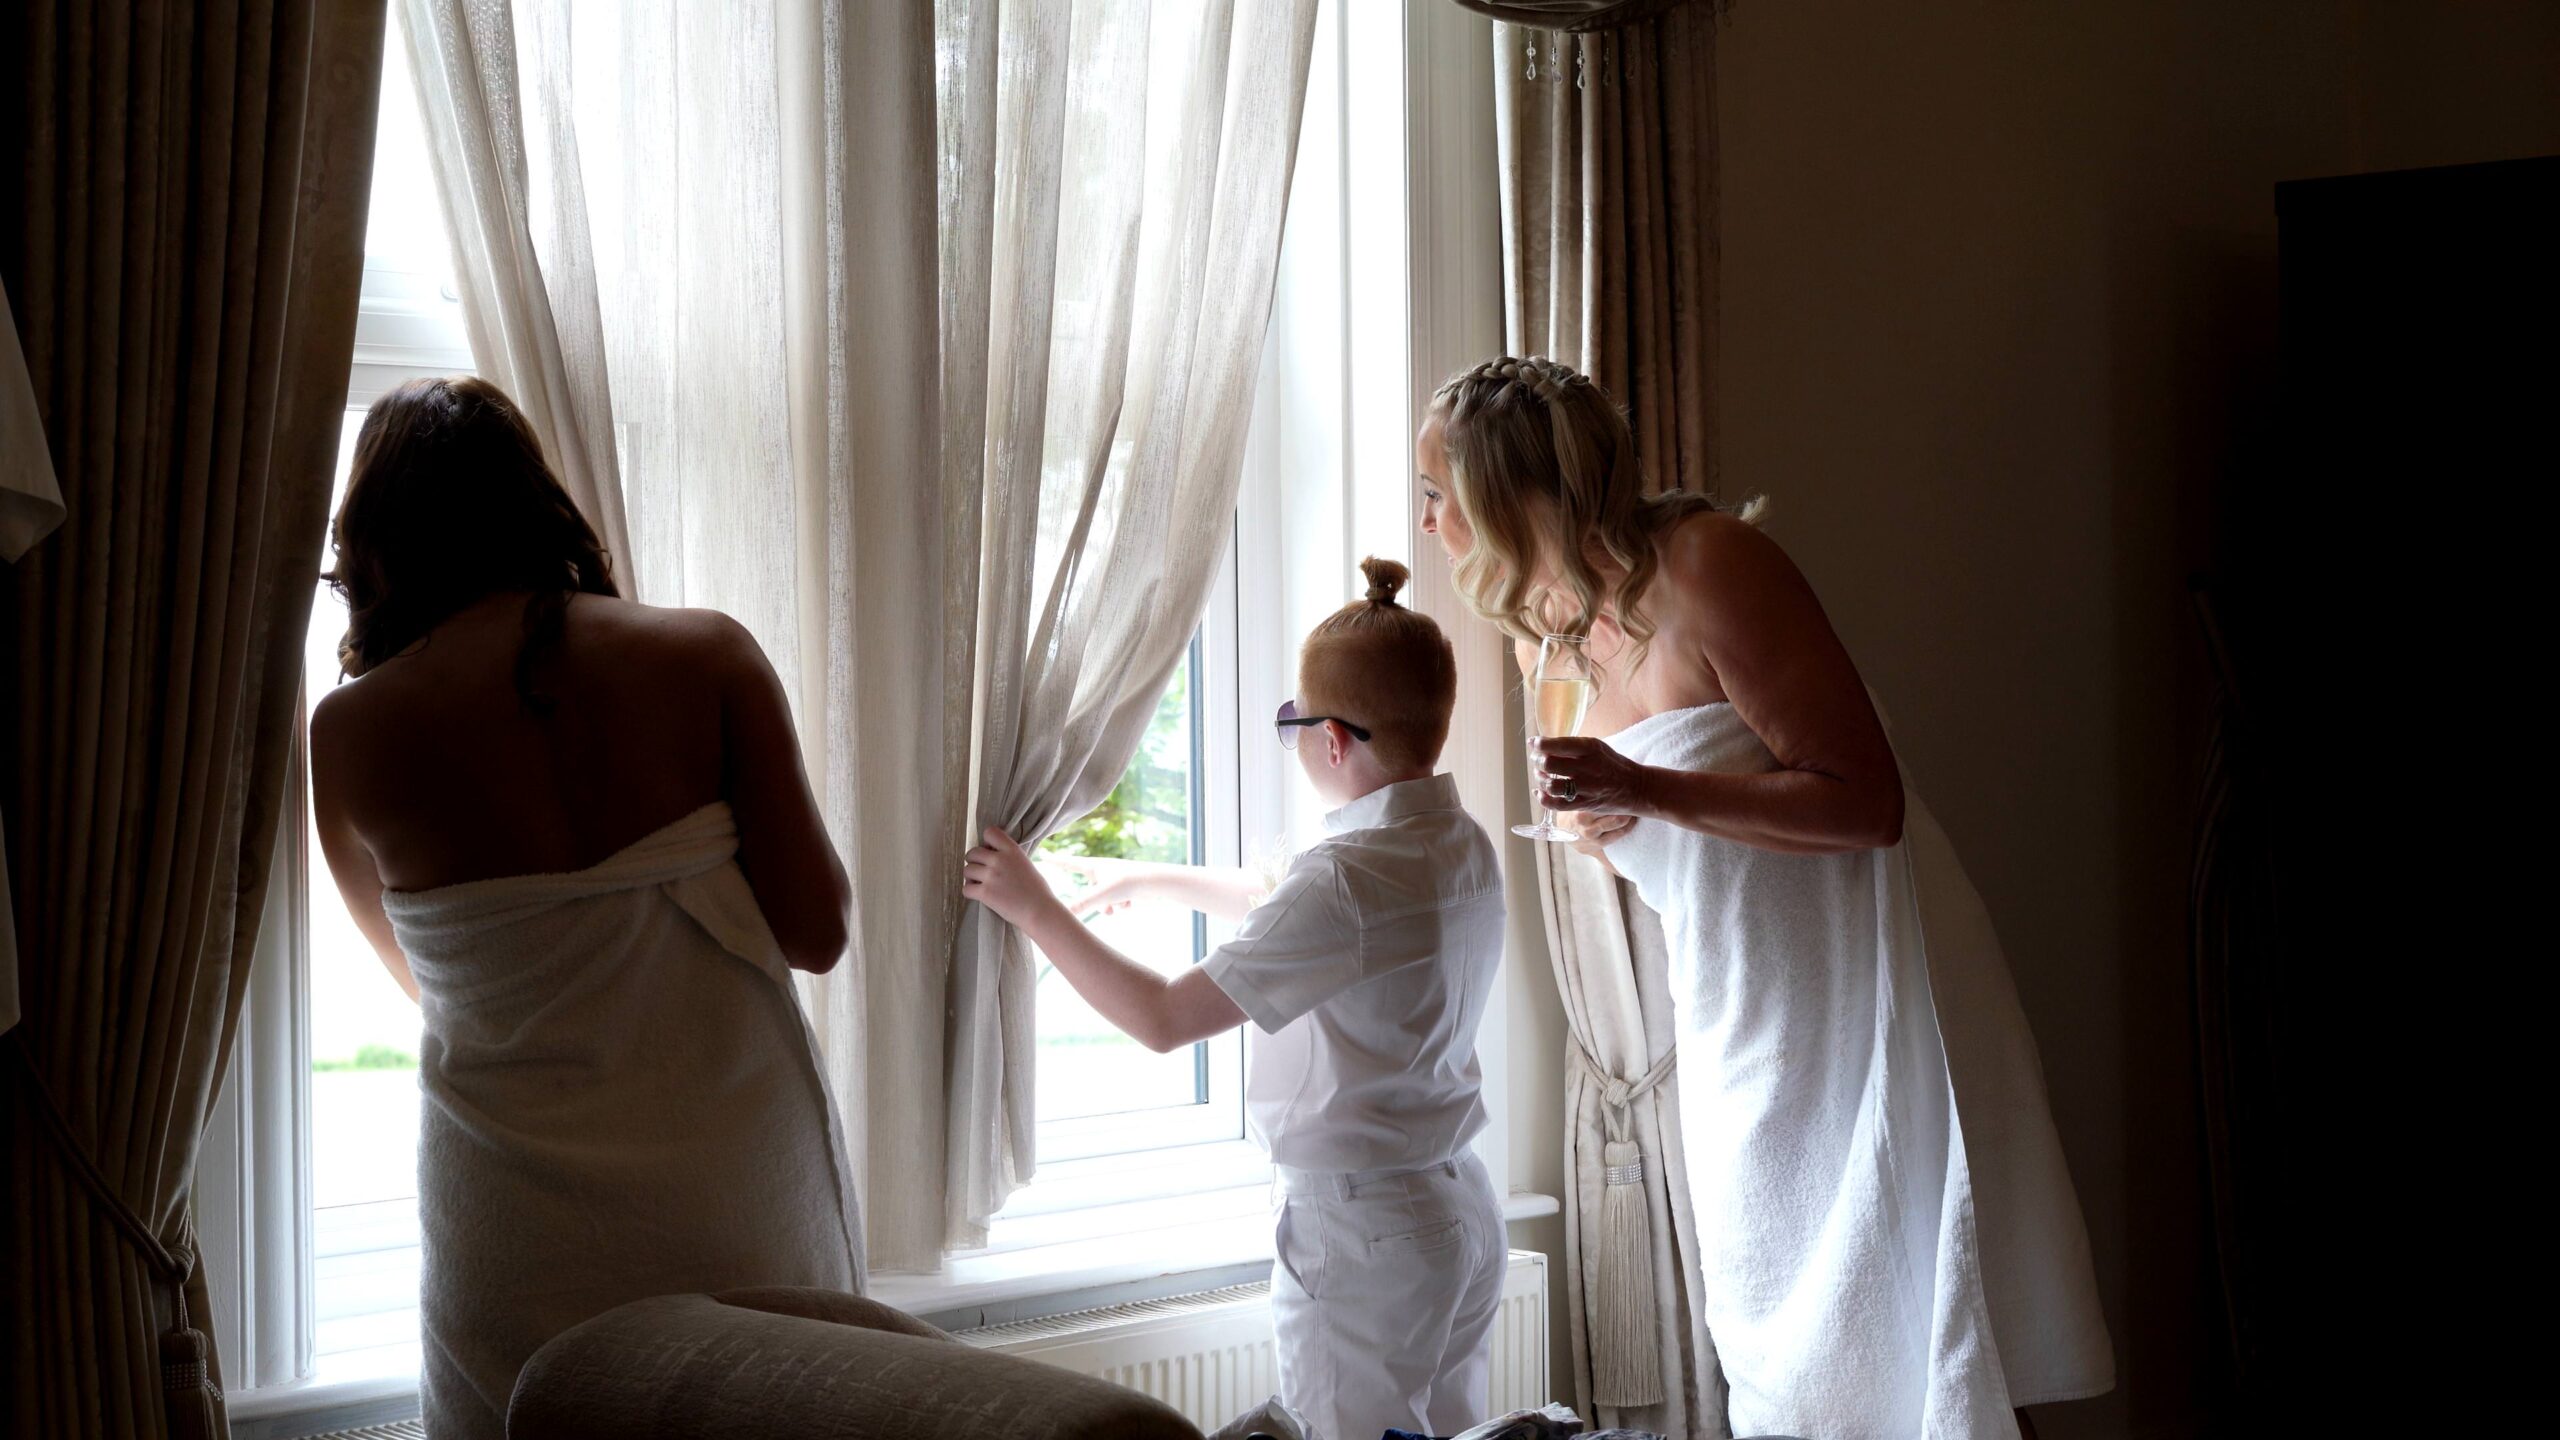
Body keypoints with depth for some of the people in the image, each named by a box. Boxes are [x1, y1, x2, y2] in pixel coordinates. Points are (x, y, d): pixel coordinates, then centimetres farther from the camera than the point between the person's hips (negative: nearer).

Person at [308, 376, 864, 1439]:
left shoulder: (351, 734, -6)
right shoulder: (709, 656, -7)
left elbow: (418, 977, 10)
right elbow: (815, 931, -9)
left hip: (531, 1250, -1)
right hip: (747, 1201, 1)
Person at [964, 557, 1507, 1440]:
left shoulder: (1351, 876, -23)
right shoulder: (1464, 847, 4)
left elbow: (1162, 1019, -19)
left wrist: (1033, 908, -8)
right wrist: (1158, 882, 28)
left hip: (1362, 1237, -9)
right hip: (1462, 1210, 9)